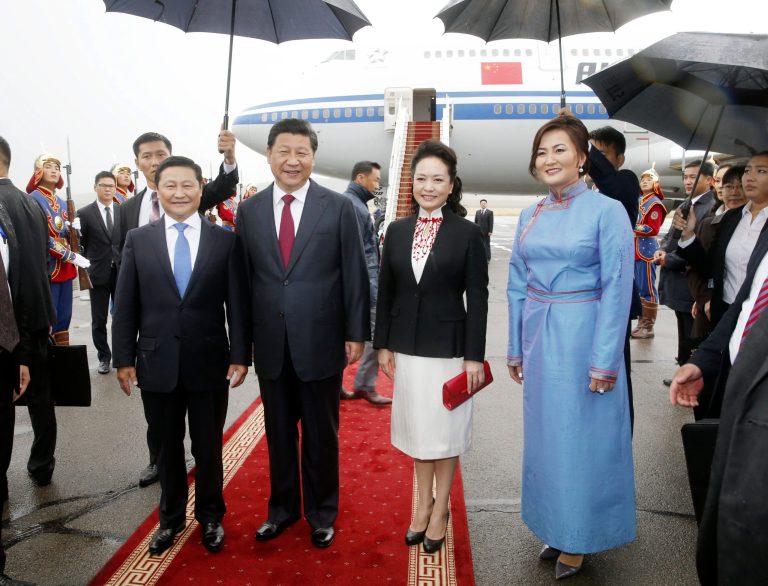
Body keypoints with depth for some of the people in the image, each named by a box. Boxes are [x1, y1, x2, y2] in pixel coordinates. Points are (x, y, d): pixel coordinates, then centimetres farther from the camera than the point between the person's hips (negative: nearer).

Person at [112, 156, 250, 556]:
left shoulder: (225, 241, -1)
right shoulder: (138, 240, 3)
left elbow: (237, 303, -2)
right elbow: (125, 305, 3)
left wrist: (240, 355, -6)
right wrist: (124, 358, -1)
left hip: (209, 363, -1)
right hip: (157, 363, 1)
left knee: (209, 447, 12)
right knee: (168, 447, 16)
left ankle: (210, 518, 32)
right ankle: (171, 518, 35)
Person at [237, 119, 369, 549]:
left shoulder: (339, 207, -4)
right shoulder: (249, 210, 4)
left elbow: (355, 275, -3)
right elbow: (243, 277, 6)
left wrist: (356, 333, -5)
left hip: (321, 341, -2)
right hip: (270, 344, 3)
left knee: (322, 435, 12)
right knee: (279, 433, 16)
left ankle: (322, 513, 31)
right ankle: (283, 507, 36)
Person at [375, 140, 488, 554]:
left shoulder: (468, 233, -8)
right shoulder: (397, 230, 4)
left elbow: (478, 299, -8)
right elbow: (386, 293, 7)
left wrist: (474, 356, -10)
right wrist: (383, 345, 5)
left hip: (447, 347, -3)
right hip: (406, 347, 4)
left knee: (444, 430, 10)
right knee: (417, 428, 15)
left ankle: (440, 509, 27)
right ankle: (423, 504, 32)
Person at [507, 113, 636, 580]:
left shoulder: (607, 211, -9)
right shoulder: (530, 216, 7)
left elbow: (617, 288, -13)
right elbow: (517, 285, 11)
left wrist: (604, 361, -16)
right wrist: (516, 347, 9)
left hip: (582, 337, -5)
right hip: (539, 336, 6)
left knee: (582, 434, 5)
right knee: (545, 432, 13)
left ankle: (580, 539, 24)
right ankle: (556, 529, 32)